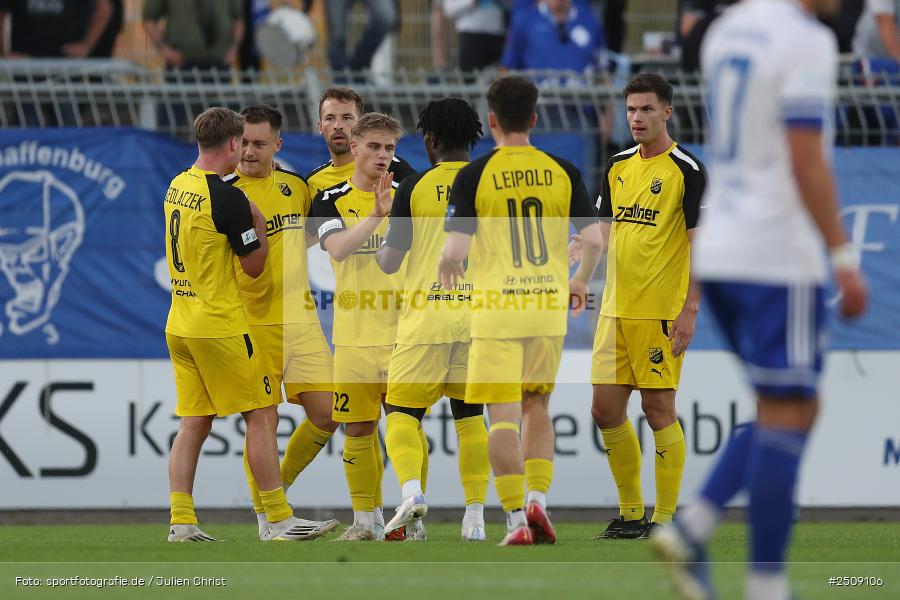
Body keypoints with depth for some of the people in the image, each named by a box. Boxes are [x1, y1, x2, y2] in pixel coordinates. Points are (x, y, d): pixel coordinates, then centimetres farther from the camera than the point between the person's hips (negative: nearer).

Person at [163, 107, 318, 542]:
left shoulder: (177, 187, 8)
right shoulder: (227, 197, -16)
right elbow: (254, 265, -9)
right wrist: (259, 221, 4)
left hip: (179, 323, 8)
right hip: (219, 325, -8)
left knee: (194, 422, 8)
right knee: (262, 416, -1)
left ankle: (181, 522, 2)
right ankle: (279, 521, -2)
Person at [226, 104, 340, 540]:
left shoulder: (295, 186, 10)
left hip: (302, 316, 6)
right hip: (257, 323, -6)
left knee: (325, 413, 2)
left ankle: (277, 490, 22)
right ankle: (267, 517, 6)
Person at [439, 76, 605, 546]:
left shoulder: (473, 176, -5)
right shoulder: (562, 172, 3)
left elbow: (455, 251, -11)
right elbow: (594, 239, 0)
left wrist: (447, 274, 13)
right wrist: (580, 281, 20)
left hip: (496, 309, -3)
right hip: (549, 307, 3)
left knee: (503, 418, -2)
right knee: (537, 407, 19)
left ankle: (517, 521, -8)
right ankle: (537, 499, 4)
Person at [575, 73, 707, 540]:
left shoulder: (686, 170, -7)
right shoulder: (618, 166, 12)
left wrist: (690, 310, -15)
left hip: (661, 311, -7)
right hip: (615, 309, 7)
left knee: (658, 409, -4)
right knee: (605, 410, 5)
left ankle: (664, 517, 3)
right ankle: (630, 513, 16)